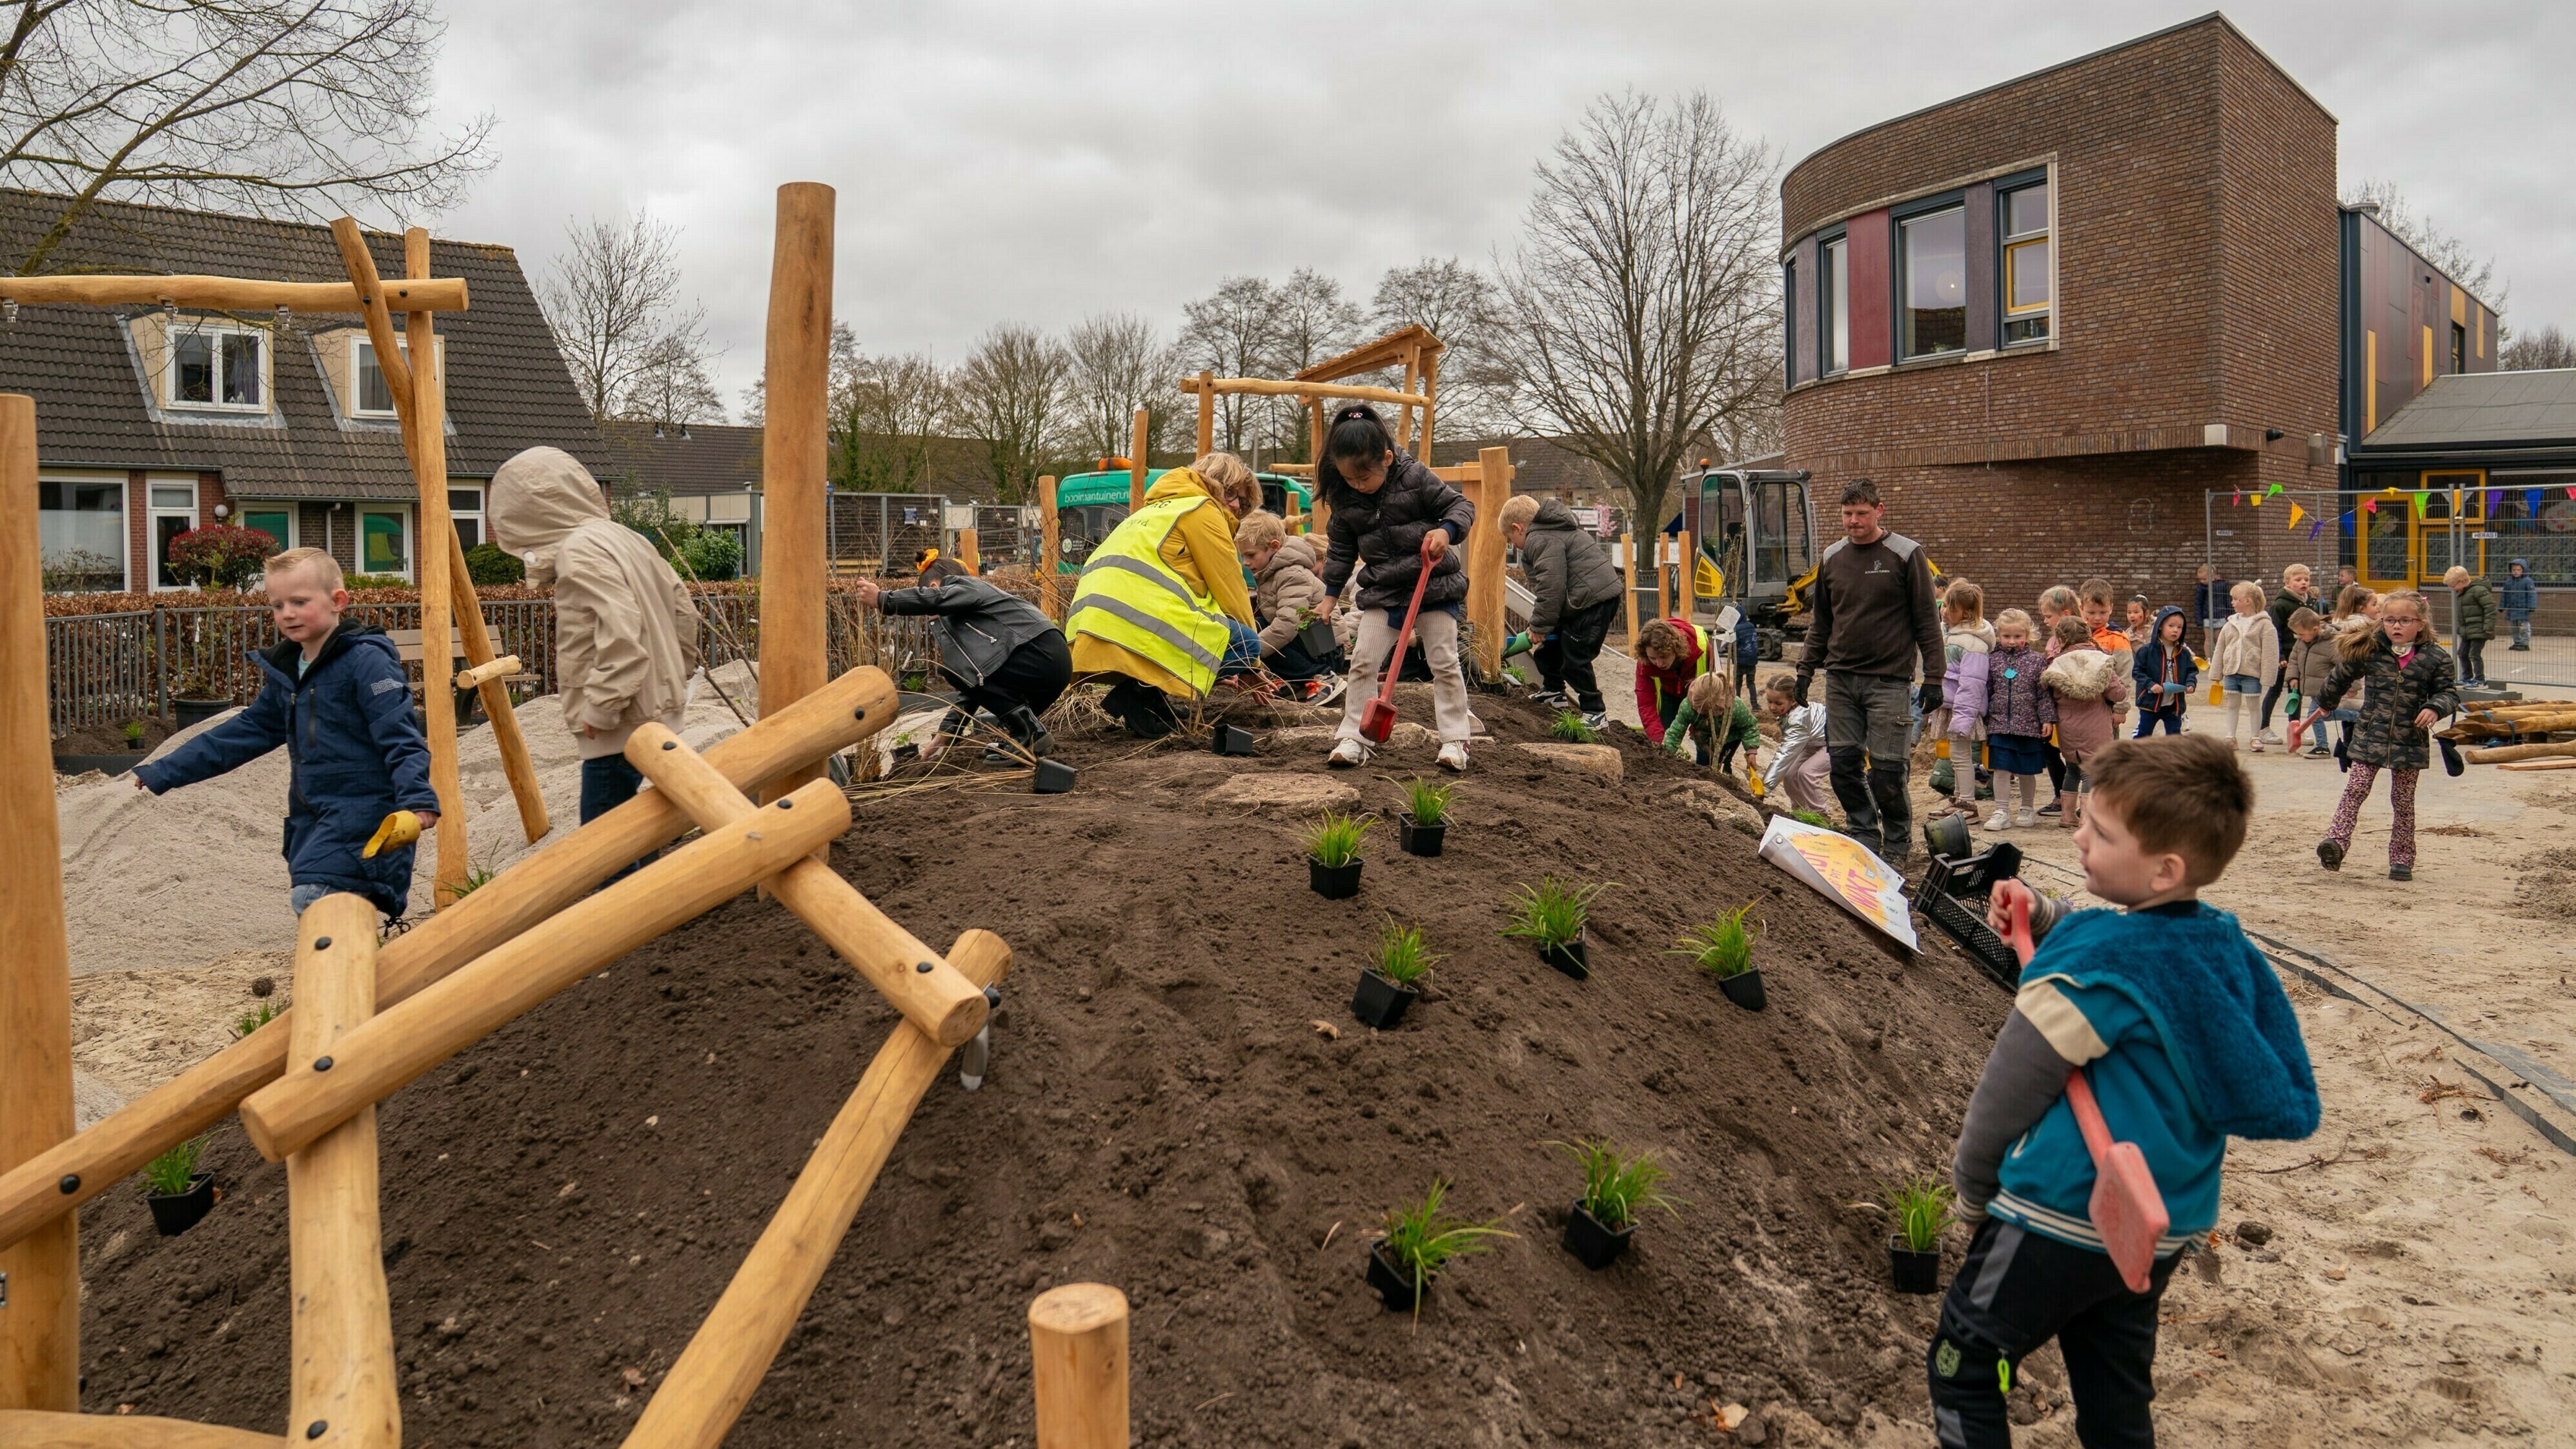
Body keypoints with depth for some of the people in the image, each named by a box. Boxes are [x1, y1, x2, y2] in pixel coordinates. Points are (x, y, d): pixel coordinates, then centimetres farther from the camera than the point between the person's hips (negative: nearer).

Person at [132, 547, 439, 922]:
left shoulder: (367, 660, -11)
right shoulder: (285, 673, 17)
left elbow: (401, 738, -18)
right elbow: (245, 732, 25)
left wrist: (417, 800, -31)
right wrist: (164, 772, 26)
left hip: (364, 812, -9)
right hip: (314, 819, 9)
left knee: (313, 898, -25)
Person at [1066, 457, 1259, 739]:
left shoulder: (1157, 509, 34)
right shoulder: (1203, 509, 7)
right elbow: (1229, 588, 6)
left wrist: (1216, 673, 40)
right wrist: (1252, 670, 18)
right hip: (1139, 632, -9)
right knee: (1246, 643, -3)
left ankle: (1143, 693, 6)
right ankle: (1143, 697, -11)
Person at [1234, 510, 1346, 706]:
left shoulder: (1292, 575, -19)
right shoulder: (1267, 574, 12)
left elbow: (1287, 625, -31)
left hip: (1324, 648, -10)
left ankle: (1323, 677, -16)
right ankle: (1301, 683, 1)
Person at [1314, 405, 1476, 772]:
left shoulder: (1416, 477, -13)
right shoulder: (1345, 499, -2)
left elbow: (1461, 505, -8)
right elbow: (1340, 549, 10)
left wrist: (1446, 531, -28)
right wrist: (1330, 595, 10)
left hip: (1435, 584, -3)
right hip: (1382, 591, 3)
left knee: (1445, 663, 0)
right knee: (1362, 662, -3)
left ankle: (1455, 739, 9)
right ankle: (1353, 738, 4)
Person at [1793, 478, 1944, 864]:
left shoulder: (1906, 555, -2)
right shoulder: (1831, 558, 11)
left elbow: (1927, 621, -2)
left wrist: (1933, 679, -6)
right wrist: (1806, 669, 14)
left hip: (1889, 680, -4)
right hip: (1840, 678, 5)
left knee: (1886, 769, -5)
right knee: (1844, 761, 3)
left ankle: (1897, 842, 12)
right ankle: (1863, 833, 18)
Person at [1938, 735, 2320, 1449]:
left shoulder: (2088, 967, -23)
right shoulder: (2228, 948, 0)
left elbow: (2007, 1091, -14)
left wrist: (1972, 1190, 0)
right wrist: (2043, 915, 8)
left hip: (2064, 1218, -8)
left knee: (1963, 1366, 7)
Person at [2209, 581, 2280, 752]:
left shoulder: (2264, 624, -7)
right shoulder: (2231, 624, 8)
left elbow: (2269, 652, -9)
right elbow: (2219, 649, 12)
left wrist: (2266, 676, -13)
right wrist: (2216, 673, 9)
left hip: (2252, 673, -5)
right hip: (2231, 671, 5)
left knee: (2254, 705, 5)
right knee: (2232, 704, 10)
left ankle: (2256, 738, 15)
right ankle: (2231, 737, 16)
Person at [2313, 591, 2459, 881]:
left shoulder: (2434, 658, -3)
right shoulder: (2370, 651, -1)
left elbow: (2449, 692, 2)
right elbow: (2341, 676, 14)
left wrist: (2435, 708, -19)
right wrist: (2325, 702, 28)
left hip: (2410, 742, 0)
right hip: (2369, 737, 0)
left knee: (2403, 800, 8)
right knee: (2355, 790, -10)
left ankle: (2402, 859, 15)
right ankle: (2337, 841, -18)